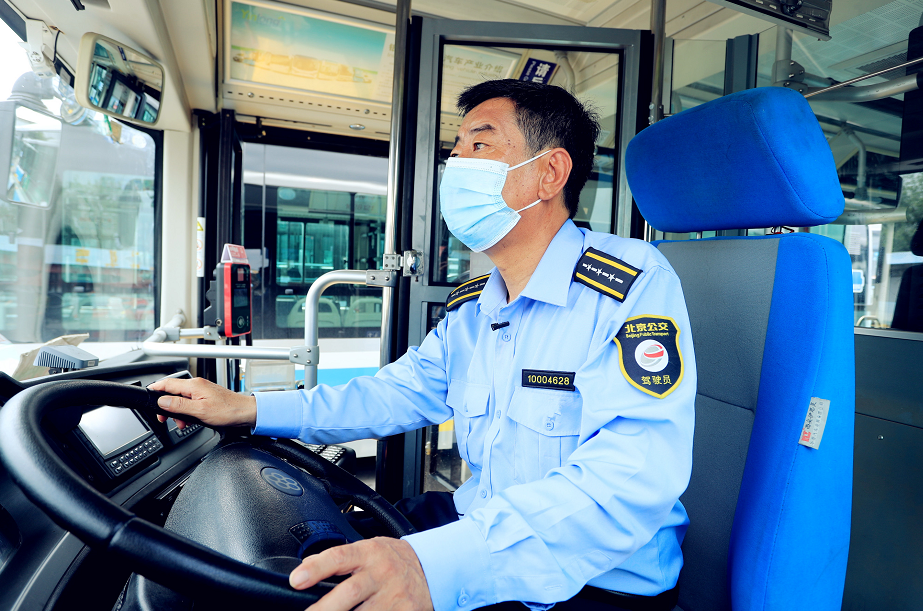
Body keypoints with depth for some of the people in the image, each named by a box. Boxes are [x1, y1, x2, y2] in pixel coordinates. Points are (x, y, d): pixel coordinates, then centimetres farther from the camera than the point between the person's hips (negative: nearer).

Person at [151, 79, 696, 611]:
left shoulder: (636, 285, -19)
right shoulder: (470, 307, 6)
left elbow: (630, 480, -30)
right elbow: (399, 395, 12)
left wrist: (435, 565, -43)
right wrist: (250, 409, 4)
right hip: (475, 541, 7)